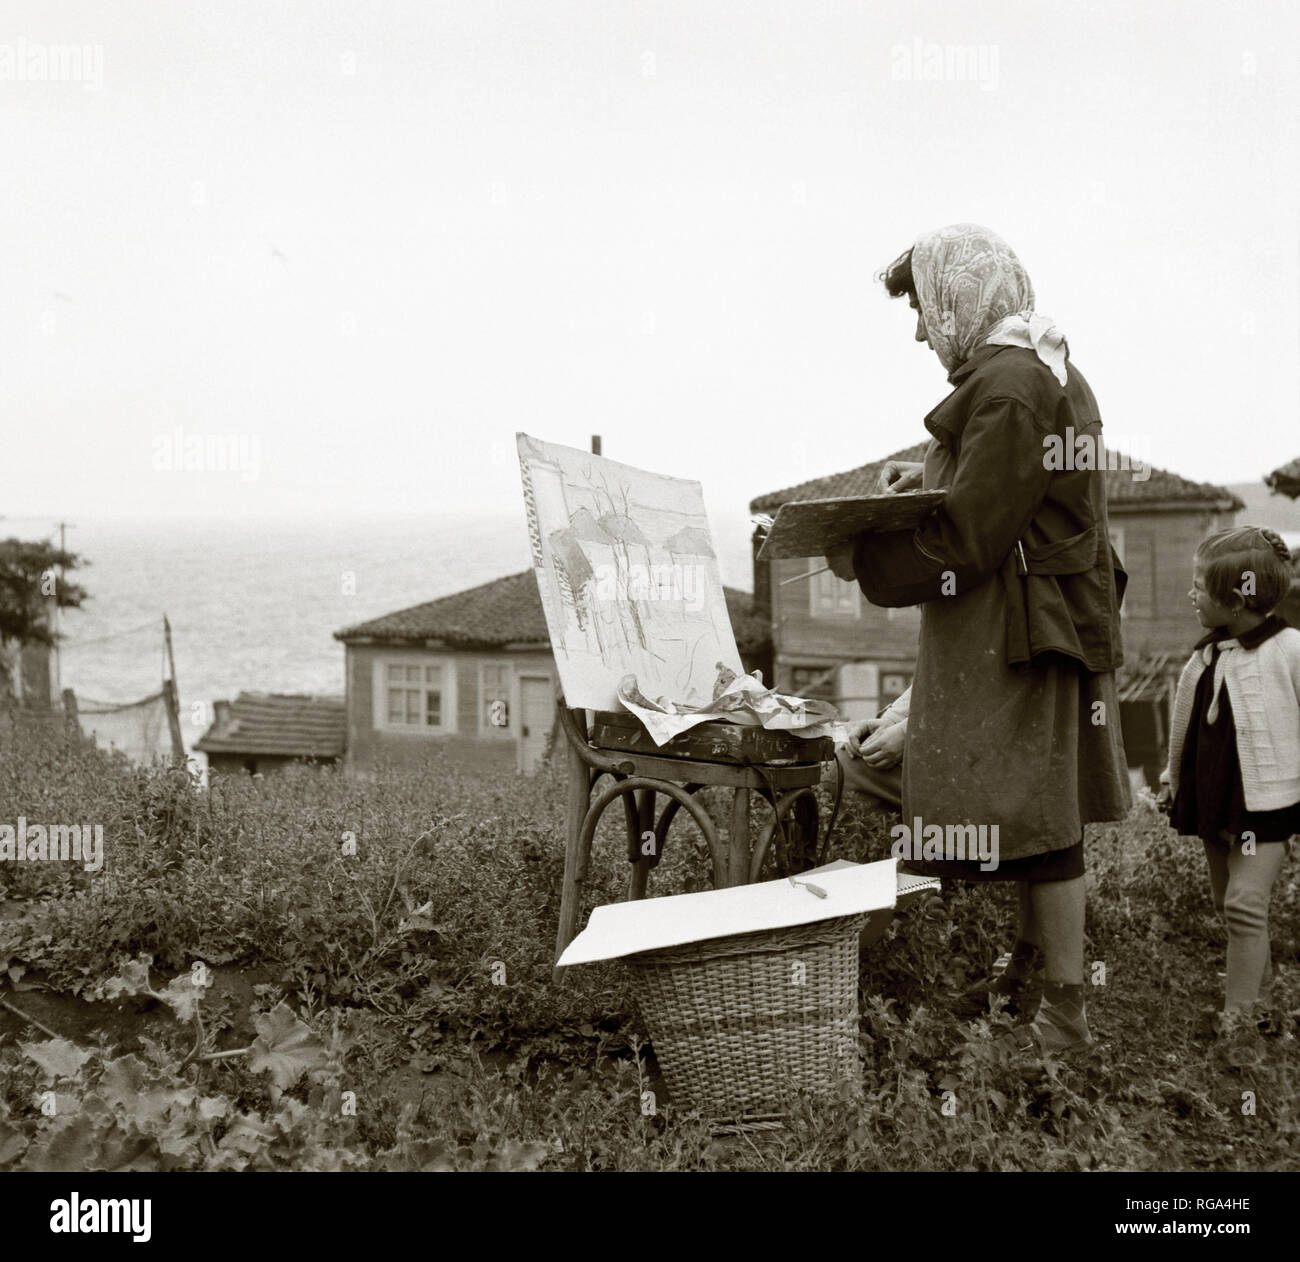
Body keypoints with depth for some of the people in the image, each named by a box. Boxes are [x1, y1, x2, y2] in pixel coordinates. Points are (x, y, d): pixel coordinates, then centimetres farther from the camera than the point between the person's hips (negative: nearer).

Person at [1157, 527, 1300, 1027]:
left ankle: (1237, 1013, -8)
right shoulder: (1207, 654, 6)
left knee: (1245, 902, -12)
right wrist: (1173, 777, 20)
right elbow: (1188, 723, 17)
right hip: (1213, 796, 7)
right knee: (1228, 903, 16)